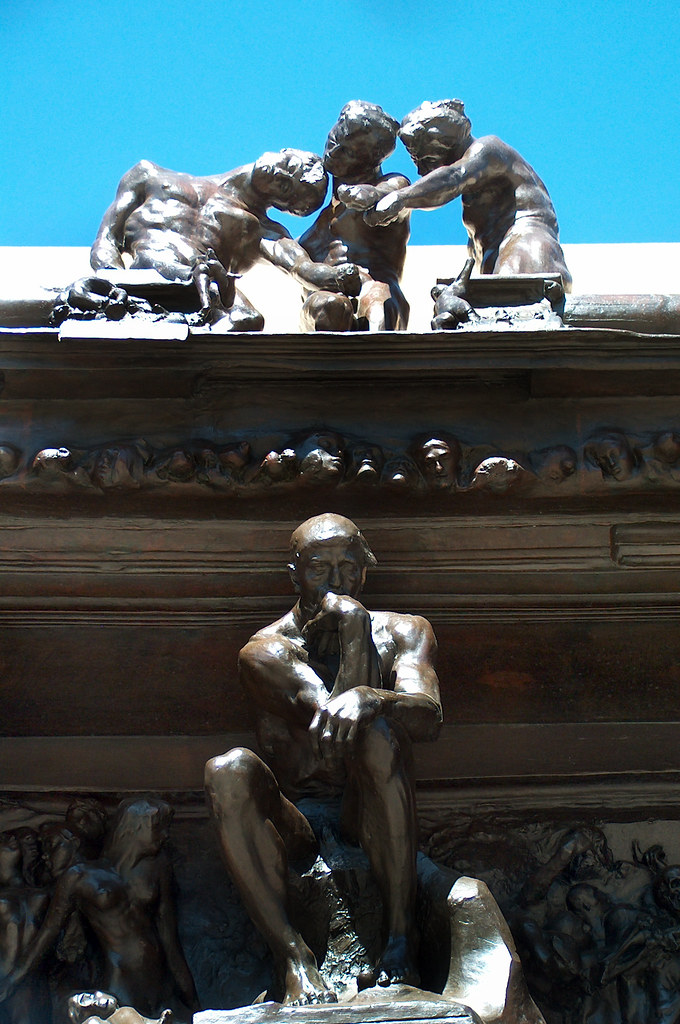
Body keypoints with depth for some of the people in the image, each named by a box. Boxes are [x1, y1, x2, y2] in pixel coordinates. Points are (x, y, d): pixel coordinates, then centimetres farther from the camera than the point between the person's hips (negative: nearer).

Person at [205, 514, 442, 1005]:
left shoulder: (403, 633, 5)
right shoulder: (267, 651, -3)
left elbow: (430, 718, -16)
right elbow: (331, 725, -18)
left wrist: (369, 700, -37)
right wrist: (355, 637, -17)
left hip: (373, 815, 0)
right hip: (294, 816, 0)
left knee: (376, 735, -31)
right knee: (229, 769, -30)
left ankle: (401, 942, -28)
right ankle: (294, 959, -35)